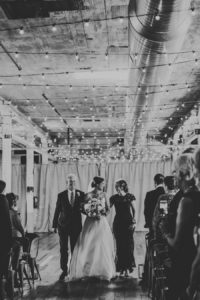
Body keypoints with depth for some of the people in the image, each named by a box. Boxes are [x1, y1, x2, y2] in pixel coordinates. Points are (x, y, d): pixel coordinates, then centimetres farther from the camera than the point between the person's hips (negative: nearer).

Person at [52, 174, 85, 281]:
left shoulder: (81, 194, -1)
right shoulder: (61, 195, -2)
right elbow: (57, 211, 3)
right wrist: (54, 225, 4)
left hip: (76, 225, 0)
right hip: (63, 225, 0)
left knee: (75, 249, 4)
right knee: (63, 249, 5)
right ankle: (64, 270, 16)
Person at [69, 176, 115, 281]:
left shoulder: (103, 194, 8)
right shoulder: (88, 195, -6)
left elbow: (107, 209, 11)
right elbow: (85, 209, -7)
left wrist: (103, 213, -9)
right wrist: (94, 215, -18)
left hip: (102, 223, 4)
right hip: (91, 223, -4)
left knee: (103, 247, 5)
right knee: (88, 247, 0)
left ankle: (103, 270, 16)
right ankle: (86, 270, 12)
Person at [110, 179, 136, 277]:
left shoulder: (130, 196, 0)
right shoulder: (114, 198, 5)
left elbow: (133, 210, 3)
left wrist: (133, 221, -3)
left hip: (128, 222, -2)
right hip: (118, 222, 2)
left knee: (128, 244, -4)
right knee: (119, 245, 3)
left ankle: (127, 267, 4)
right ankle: (121, 267, 11)